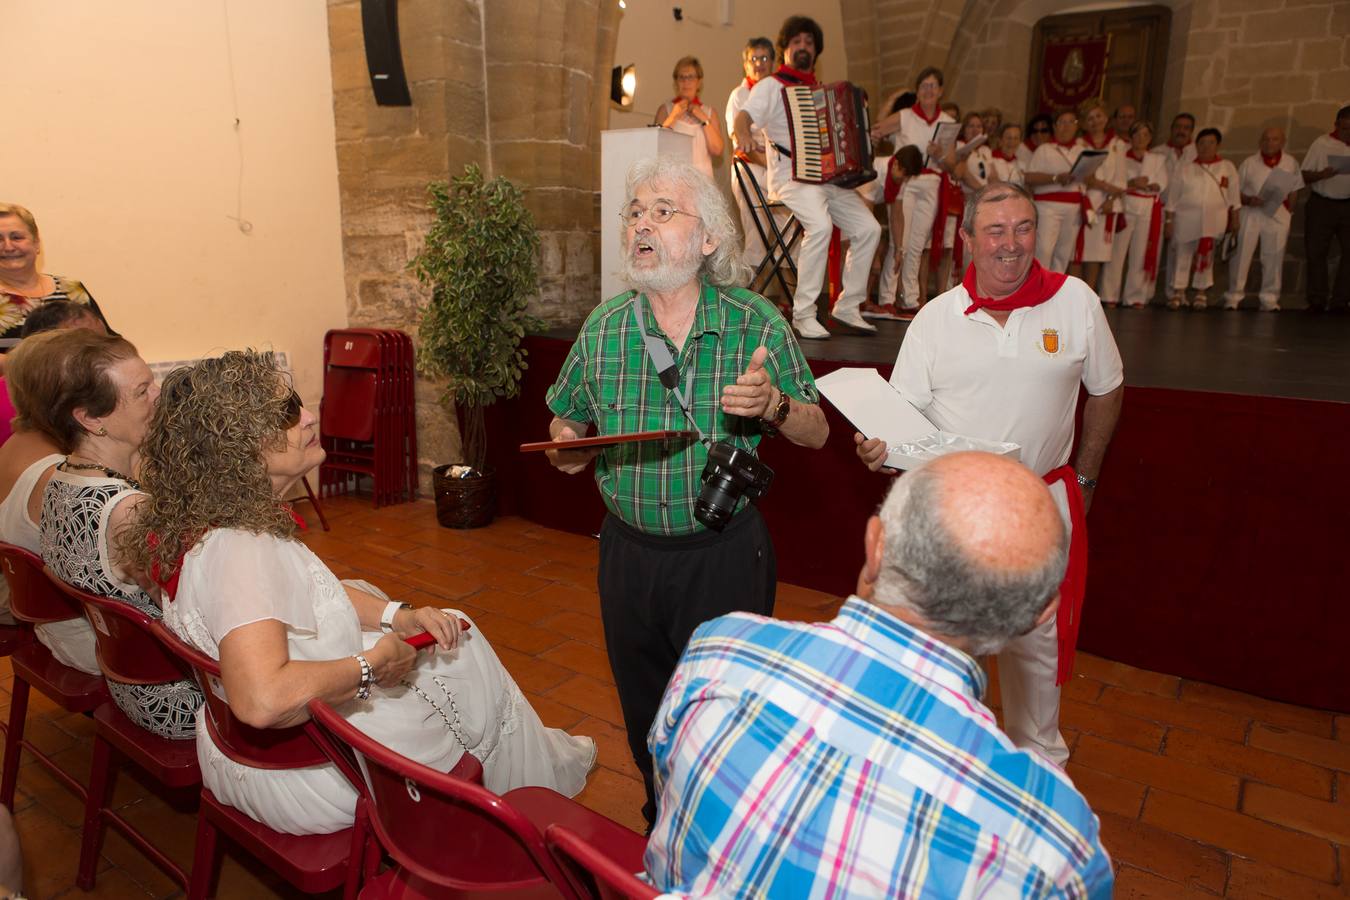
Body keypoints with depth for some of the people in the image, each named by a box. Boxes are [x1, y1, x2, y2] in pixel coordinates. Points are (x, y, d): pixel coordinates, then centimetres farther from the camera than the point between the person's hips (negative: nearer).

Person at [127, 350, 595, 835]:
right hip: (298, 775, -9)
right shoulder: (240, 549, -35)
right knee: (462, 662, 7)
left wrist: (397, 615, -4)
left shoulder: (204, 523, -4)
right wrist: (369, 668, -30)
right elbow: (263, 699, -47)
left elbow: (303, 590, 9)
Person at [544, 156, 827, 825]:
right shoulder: (603, 327, 0)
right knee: (643, 706, 20)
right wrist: (564, 442, -10)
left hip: (725, 552, -3)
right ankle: (661, 823, 48)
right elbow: (565, 416, 13)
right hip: (629, 550, 3)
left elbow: (815, 433, -3)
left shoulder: (756, 323, -8)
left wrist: (774, 405, -24)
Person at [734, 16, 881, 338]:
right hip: (791, 176, -7)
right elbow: (742, 118, -12)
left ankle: (848, 307, 2)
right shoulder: (771, 86, 5)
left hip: (829, 175, 7)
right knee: (820, 225, -33)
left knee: (868, 228, -9)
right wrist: (743, 134, -35)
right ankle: (803, 314, -25)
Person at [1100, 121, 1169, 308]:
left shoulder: (1158, 159, 15)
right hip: (1124, 206, -2)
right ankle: (1110, 295, -3)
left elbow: (1161, 184, 4)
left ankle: (1136, 297, 5)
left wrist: (1146, 185, -14)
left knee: (1141, 254, 2)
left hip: (1149, 209, 2)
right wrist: (1132, 183, -18)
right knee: (1117, 250, -7)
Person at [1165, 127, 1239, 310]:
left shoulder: (1227, 168, 8)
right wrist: (1169, 221, 0)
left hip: (1214, 221, 0)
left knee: (1206, 257, 2)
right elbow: (1173, 198, 5)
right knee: (1182, 256, 1)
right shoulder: (1185, 169, 6)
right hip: (1185, 219, 0)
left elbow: (1233, 197, 9)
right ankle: (1178, 292, 9)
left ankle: (1200, 293, 12)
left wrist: (1234, 219, 7)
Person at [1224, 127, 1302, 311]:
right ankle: (1233, 296, 5)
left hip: (1278, 214, 2)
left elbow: (1293, 191, 14)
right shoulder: (1249, 162, 1)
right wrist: (1249, 200, -16)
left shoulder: (1291, 163, 7)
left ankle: (1269, 298, 10)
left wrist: (1288, 213, 6)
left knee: (1273, 258, 3)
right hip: (1250, 213, -2)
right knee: (1241, 255, -3)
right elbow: (1235, 191, 1)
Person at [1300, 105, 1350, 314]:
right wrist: (1321, 175, -23)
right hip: (1322, 204, -2)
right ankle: (1317, 301, 8)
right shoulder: (1322, 144, 0)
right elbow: (1304, 176, -2)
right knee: (1315, 251, 0)